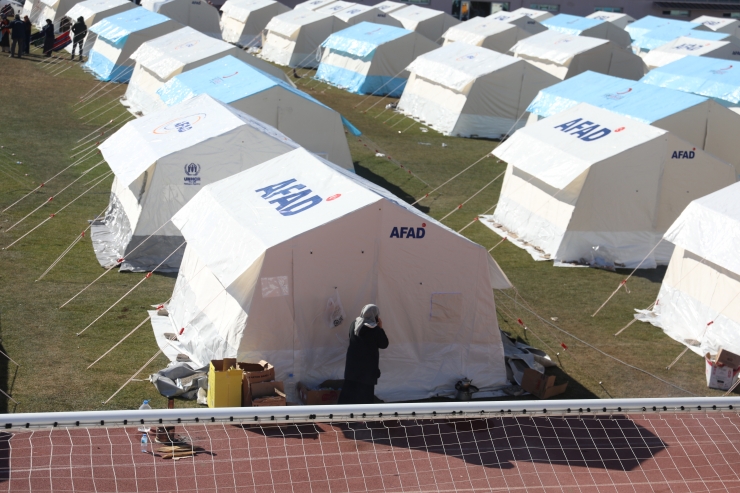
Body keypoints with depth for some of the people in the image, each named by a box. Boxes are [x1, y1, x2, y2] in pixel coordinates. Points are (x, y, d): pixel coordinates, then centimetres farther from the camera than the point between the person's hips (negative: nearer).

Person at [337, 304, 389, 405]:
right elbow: (384, 344, -8)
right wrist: (381, 328, -3)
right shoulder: (375, 329, -17)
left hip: (353, 363, 6)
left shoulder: (354, 324, 0)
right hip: (368, 365, -5)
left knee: (350, 390, 12)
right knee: (365, 392, 5)